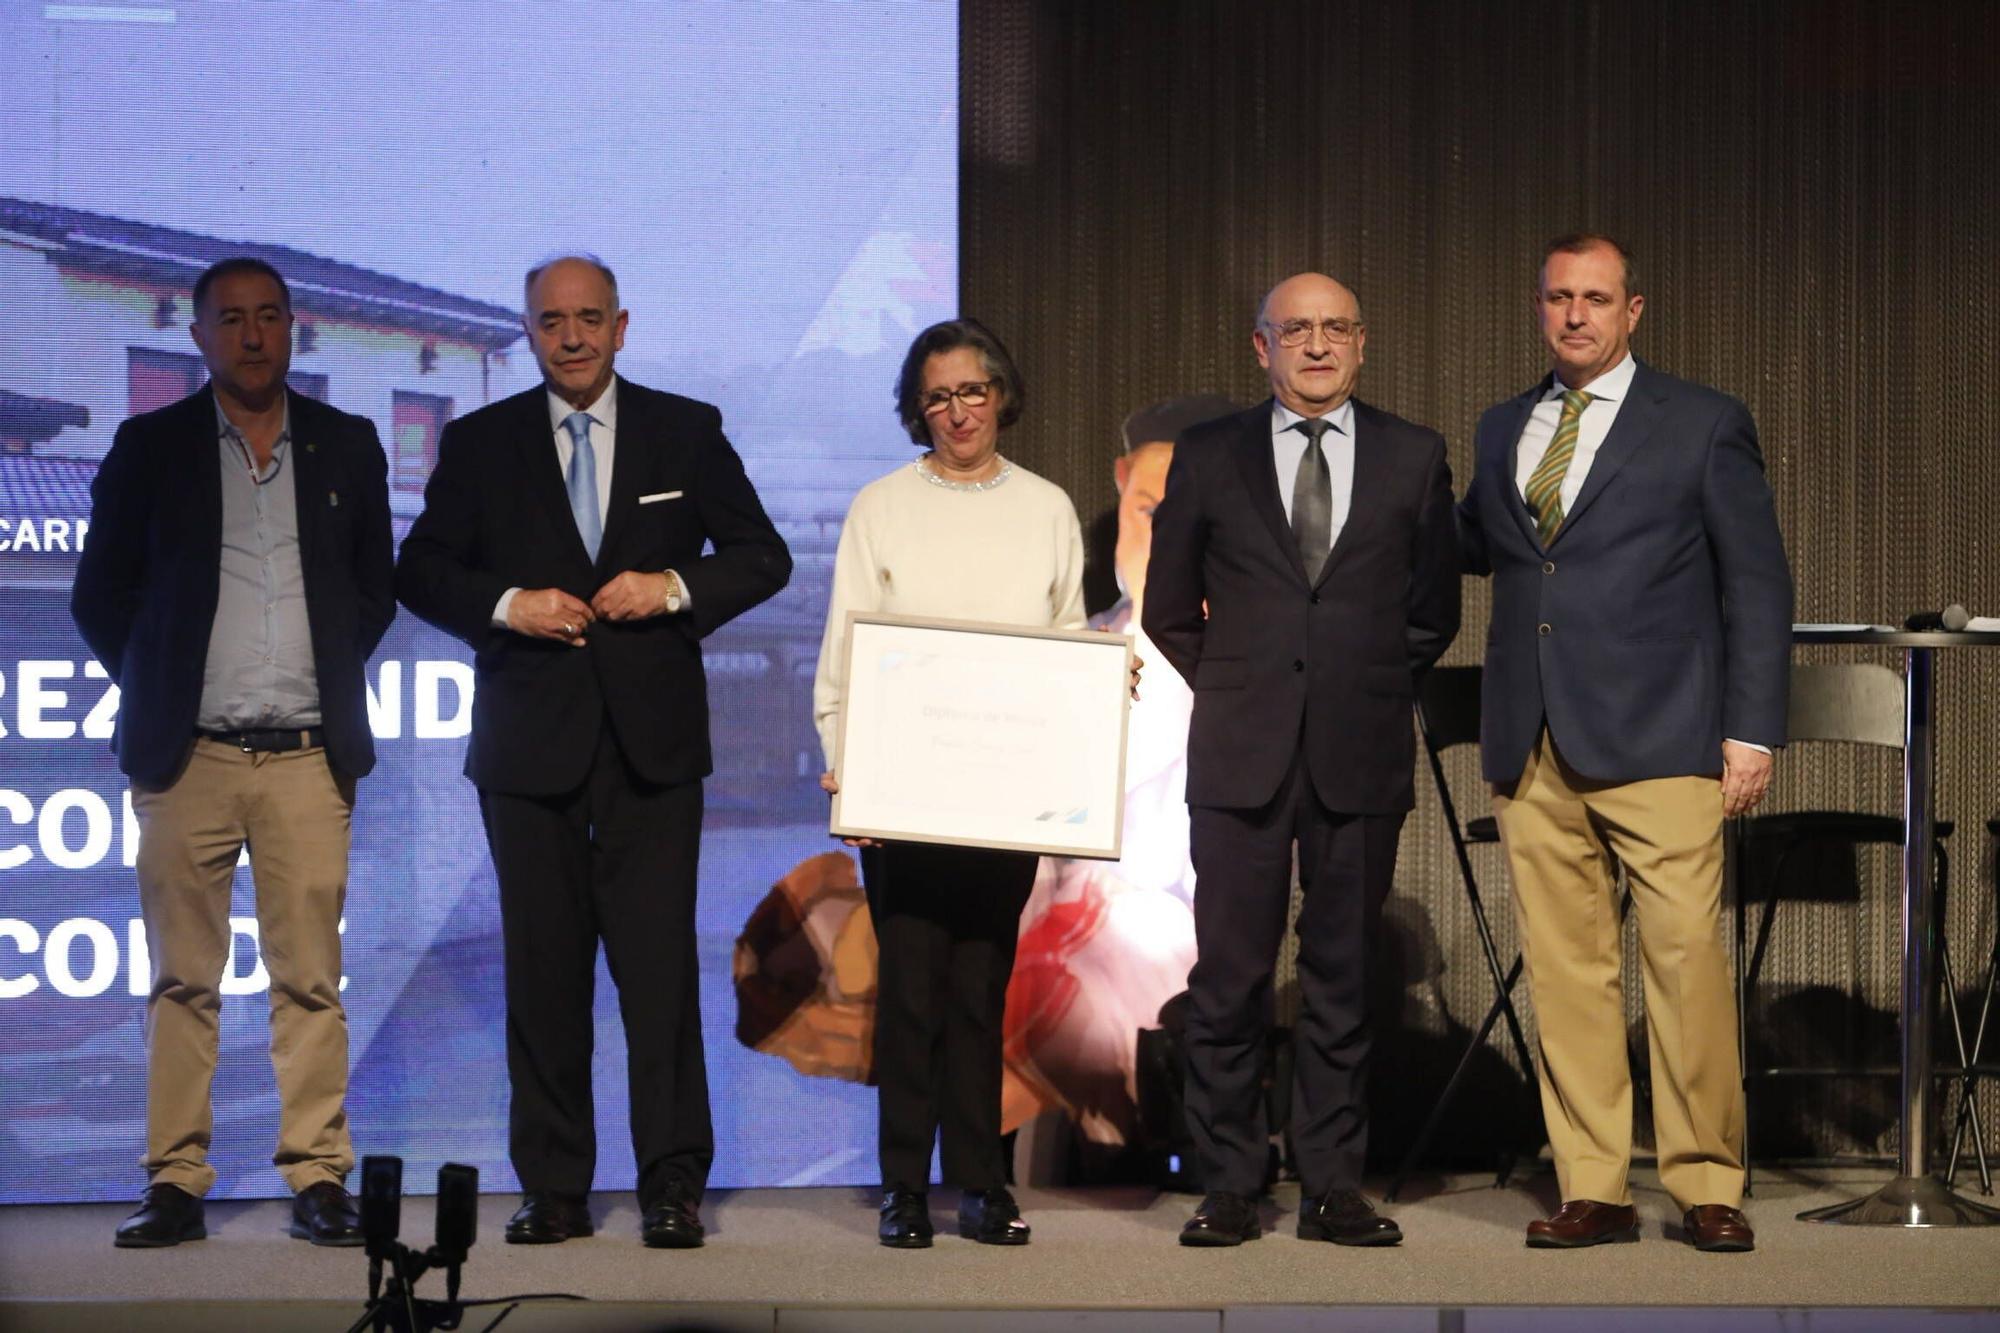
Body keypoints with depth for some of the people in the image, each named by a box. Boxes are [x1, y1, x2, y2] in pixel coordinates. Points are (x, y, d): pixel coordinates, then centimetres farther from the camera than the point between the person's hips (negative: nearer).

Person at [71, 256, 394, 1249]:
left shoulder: (348, 446, 11)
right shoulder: (150, 448, 7)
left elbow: (376, 584, 18)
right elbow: (100, 593, 11)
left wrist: (333, 677, 10)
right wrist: (155, 691, 7)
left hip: (307, 755, 1)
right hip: (188, 756, 0)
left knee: (310, 979, -1)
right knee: (182, 980, 1)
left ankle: (318, 1179, 4)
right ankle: (176, 1185, 7)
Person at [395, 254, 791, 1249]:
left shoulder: (688, 431, 8)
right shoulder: (479, 444, 9)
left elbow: (763, 557, 8)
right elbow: (420, 571, 7)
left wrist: (676, 586, -10)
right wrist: (507, 605, -10)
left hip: (652, 742, -1)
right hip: (530, 744, 1)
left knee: (660, 963, -5)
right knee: (543, 969, 4)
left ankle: (673, 1185, 1)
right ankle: (553, 1187, 12)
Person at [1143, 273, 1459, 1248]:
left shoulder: (1414, 457, 8)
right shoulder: (1207, 457, 7)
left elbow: (1434, 608, 15)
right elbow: (1168, 608, 14)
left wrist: (1376, 689, 9)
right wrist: (1232, 690, 9)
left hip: (1361, 755, 1)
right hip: (1241, 757, 0)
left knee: (1344, 979, 5)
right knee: (1229, 977, -1)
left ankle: (1333, 1187, 13)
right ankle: (1229, 1187, 8)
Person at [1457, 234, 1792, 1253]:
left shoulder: (1704, 425, 6)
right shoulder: (1502, 431, 17)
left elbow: (1757, 585, 4)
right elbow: (1467, 548, 24)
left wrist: (1751, 730, -3)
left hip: (1657, 746, -4)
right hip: (1533, 749, 4)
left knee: (1686, 961, -7)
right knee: (1564, 974, 2)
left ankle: (1706, 1187, 5)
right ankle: (1593, 1192, 10)